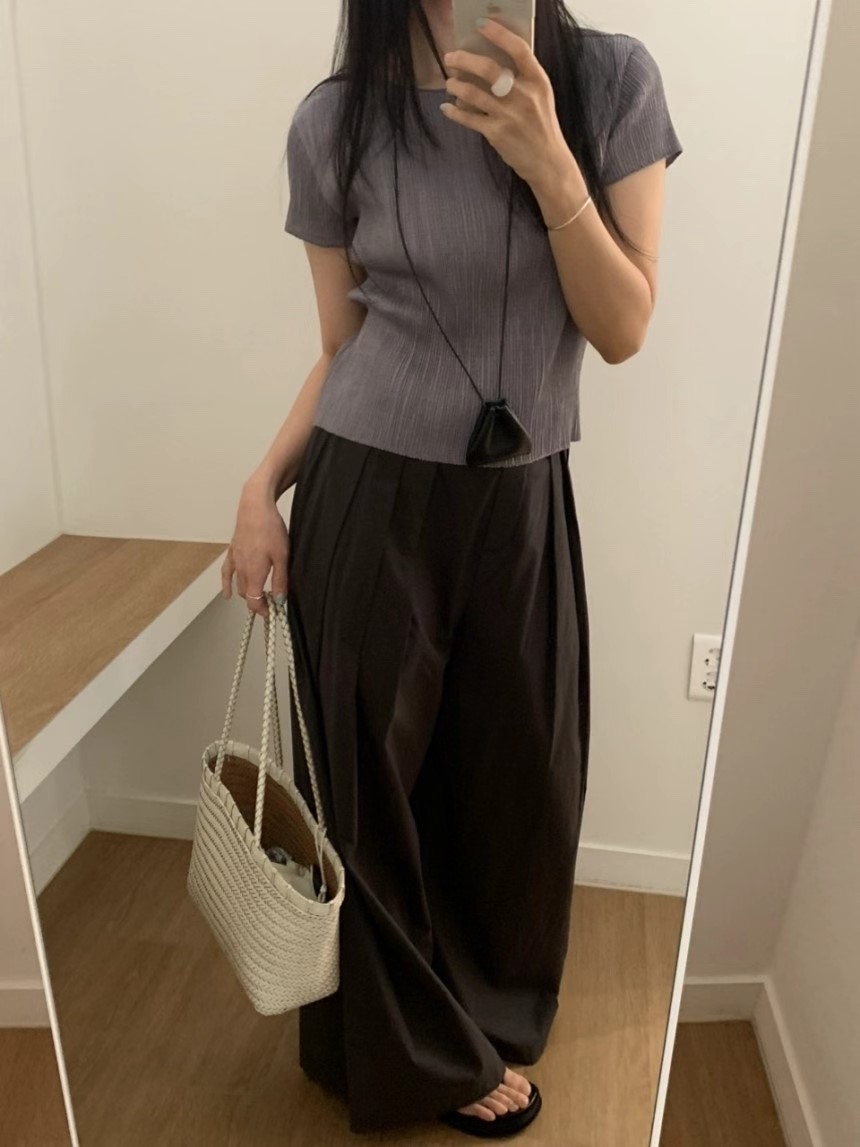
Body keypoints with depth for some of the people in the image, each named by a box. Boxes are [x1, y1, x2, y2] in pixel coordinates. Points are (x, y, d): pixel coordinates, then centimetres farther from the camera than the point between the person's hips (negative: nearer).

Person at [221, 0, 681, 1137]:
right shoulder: (336, 119, -2)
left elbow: (624, 330, -6)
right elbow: (342, 350, 4)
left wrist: (548, 165, -19)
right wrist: (262, 490, -6)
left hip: (522, 508, 2)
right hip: (367, 500, 0)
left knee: (519, 784, 13)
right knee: (372, 785, 10)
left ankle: (484, 1017, 45)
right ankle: (427, 1053, 38)